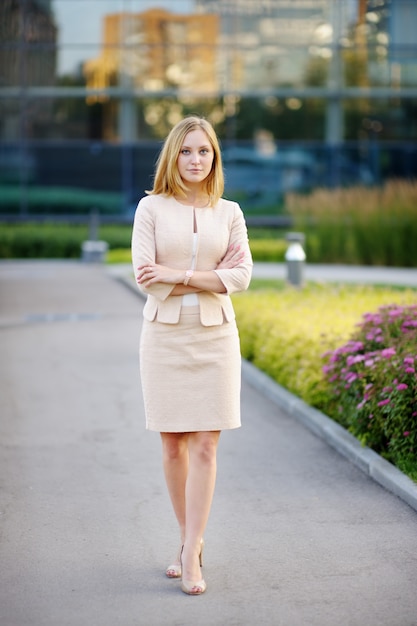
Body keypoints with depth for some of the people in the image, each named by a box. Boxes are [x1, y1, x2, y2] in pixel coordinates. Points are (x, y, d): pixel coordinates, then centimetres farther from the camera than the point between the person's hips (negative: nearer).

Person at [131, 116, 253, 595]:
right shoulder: (150, 209, 1)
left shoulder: (229, 213, 7)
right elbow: (145, 277, -7)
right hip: (164, 335, -1)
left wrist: (178, 275, -13)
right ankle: (189, 540, 22)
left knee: (205, 446, -6)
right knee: (173, 446, 5)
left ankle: (191, 555, -4)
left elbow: (241, 275, -4)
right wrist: (212, 277, -10)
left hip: (214, 336, 1)